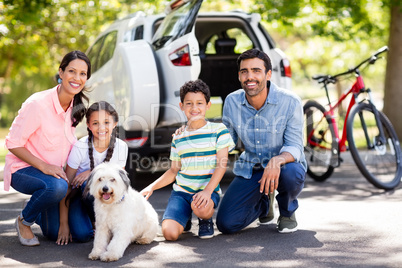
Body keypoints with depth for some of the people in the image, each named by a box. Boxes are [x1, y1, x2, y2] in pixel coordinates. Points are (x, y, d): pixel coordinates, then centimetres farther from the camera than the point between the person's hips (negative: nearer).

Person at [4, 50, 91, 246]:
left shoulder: (76, 107, -2)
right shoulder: (37, 104, -22)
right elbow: (13, 143, -18)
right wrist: (44, 166, -27)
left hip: (54, 171, 7)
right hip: (23, 170, -6)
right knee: (56, 186, -40)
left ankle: (40, 215, 26)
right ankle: (24, 221, -10)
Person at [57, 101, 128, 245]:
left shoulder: (121, 147, -14)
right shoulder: (80, 147, -21)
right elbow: (66, 185, -17)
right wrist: (63, 223, -19)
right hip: (78, 193, -3)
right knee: (82, 234, -30)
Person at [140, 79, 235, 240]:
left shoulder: (218, 130, -1)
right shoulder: (178, 137, 10)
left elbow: (221, 165, -7)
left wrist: (207, 191, -21)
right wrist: (152, 187, 3)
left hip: (209, 190, -3)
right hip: (181, 191, 3)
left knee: (200, 207, -40)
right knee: (169, 233, -20)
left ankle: (206, 220, 1)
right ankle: (185, 218, 18)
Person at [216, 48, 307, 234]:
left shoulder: (290, 102, -17)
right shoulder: (232, 102, -7)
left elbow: (295, 146, -19)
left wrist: (277, 160, -42)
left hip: (283, 166, -3)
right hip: (249, 171, 3)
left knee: (291, 173, -40)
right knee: (226, 224, -14)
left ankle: (287, 212, -2)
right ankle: (264, 204, 22)